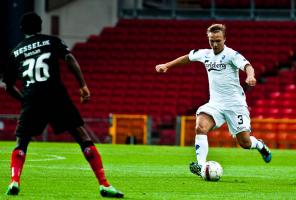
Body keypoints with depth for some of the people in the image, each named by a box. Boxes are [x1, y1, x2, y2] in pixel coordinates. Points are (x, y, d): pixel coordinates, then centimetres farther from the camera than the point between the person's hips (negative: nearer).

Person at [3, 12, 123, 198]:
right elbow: (70, 59, -3)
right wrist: (83, 86, -9)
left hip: (31, 99, 1)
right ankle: (104, 184, -5)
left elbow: (9, 87, 23)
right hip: (56, 95, -1)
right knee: (83, 137, 2)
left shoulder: (16, 52, 20)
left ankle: (15, 182, -10)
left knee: (21, 143, 15)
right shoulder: (52, 41, 14)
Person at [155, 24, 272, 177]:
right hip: (215, 104, 4)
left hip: (235, 104, -4)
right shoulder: (205, 54, 5)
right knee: (201, 127, -25)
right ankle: (200, 165, -31)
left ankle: (260, 145, 34)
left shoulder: (231, 54, -11)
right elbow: (187, 58, 24)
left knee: (245, 143, -2)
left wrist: (250, 76, -50)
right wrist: (167, 65, 24)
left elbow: (247, 66, -28)